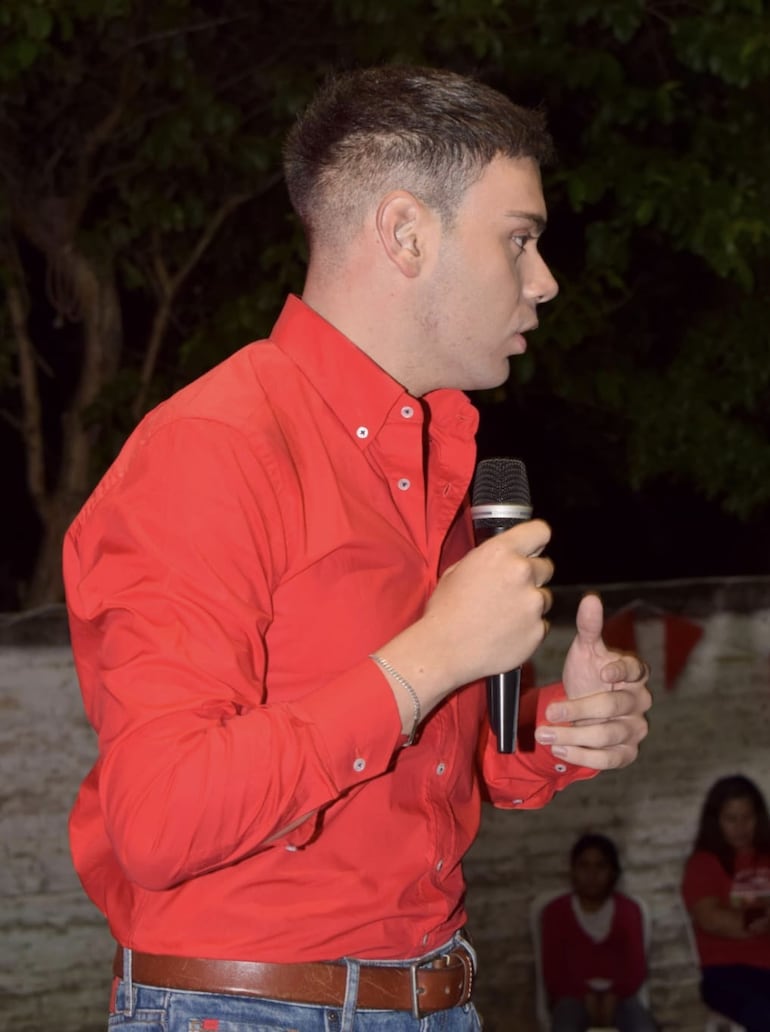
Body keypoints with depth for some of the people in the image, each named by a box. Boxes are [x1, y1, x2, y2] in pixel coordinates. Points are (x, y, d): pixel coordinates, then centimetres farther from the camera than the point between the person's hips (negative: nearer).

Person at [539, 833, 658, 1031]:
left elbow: (636, 967, 1)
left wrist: (613, 996, -17)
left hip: (618, 994, 2)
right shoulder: (556, 912, 1)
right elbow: (553, 971, -2)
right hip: (573, 994, -1)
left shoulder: (628, 910, 6)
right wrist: (586, 996, -17)